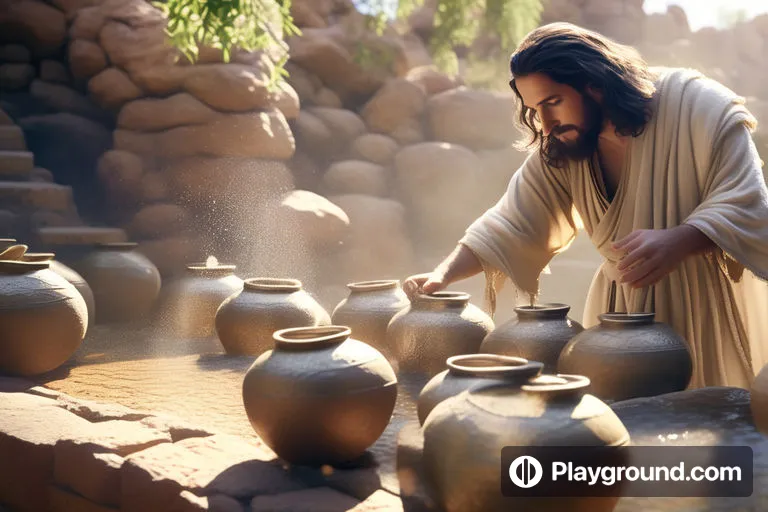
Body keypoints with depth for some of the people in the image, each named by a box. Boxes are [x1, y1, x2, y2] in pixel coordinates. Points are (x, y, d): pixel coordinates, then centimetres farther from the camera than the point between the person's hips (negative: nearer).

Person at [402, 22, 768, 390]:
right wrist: (443, 274, -18)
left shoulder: (698, 105, -17)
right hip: (622, 310, 4)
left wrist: (675, 242, -37)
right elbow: (511, 225, -4)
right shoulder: (558, 152, -3)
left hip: (713, 309, -3)